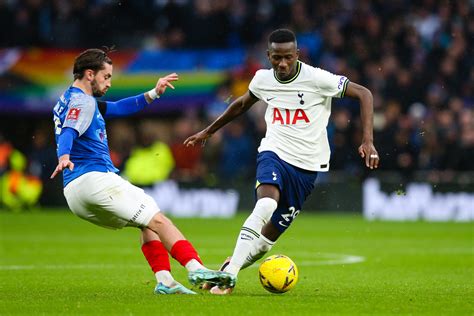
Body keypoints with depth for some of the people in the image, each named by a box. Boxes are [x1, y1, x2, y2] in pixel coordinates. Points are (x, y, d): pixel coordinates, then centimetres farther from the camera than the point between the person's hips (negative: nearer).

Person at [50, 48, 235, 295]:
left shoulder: (70, 100, 24)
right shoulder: (82, 102, -7)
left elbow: (118, 108, 32)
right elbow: (68, 131, -27)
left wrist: (153, 94, 24)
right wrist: (64, 157, -47)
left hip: (75, 194, 10)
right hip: (93, 180, -10)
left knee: (148, 223, 17)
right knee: (158, 221, -13)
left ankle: (164, 281, 3)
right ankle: (196, 269, -24)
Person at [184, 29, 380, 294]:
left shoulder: (316, 79, -14)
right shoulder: (263, 79, 0)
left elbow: (363, 93, -9)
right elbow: (242, 104, 21)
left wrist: (368, 141, -18)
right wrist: (208, 132, 31)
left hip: (307, 165, 0)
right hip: (273, 153, 1)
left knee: (272, 232, 1)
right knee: (266, 205, -30)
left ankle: (230, 268, 24)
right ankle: (228, 274, -30)